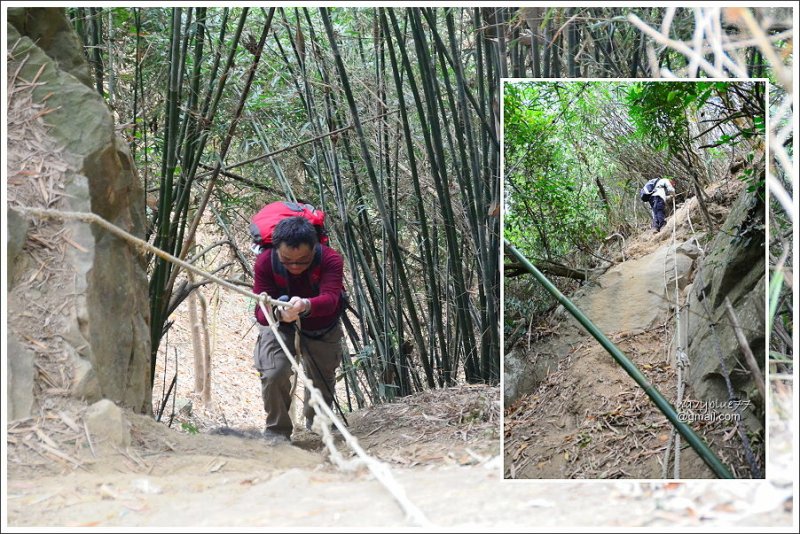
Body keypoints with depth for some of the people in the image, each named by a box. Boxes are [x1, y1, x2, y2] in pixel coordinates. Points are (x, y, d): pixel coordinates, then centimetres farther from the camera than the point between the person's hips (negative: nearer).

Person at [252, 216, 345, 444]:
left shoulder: (330, 260, -33)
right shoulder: (265, 263, -30)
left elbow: (330, 299, -48)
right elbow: (261, 311, -35)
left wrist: (305, 305, -70)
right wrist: (278, 314, -60)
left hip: (322, 328, 1)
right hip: (279, 325, -1)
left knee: (322, 381, 16)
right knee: (273, 374, -24)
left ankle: (315, 427, 47)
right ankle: (277, 432, -3)